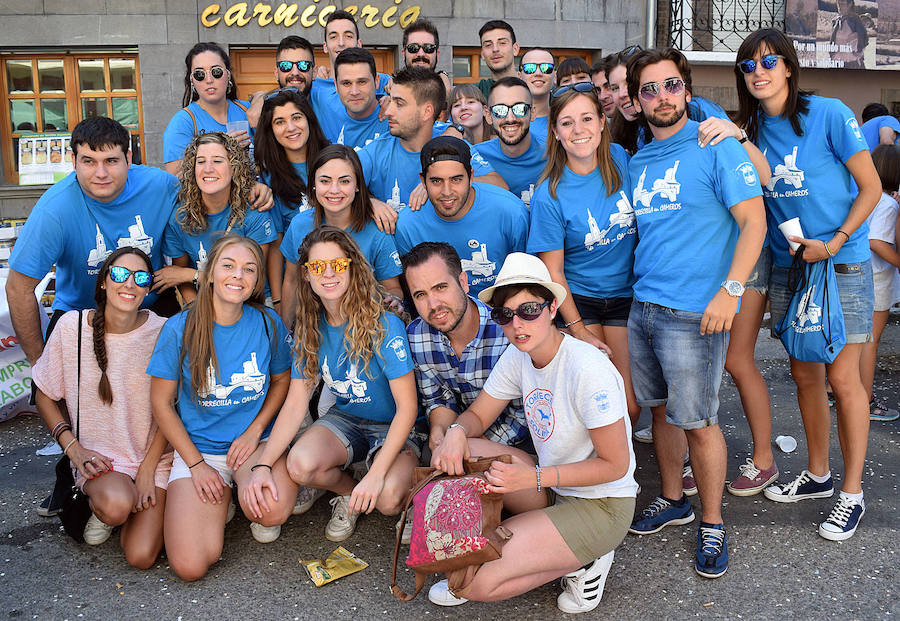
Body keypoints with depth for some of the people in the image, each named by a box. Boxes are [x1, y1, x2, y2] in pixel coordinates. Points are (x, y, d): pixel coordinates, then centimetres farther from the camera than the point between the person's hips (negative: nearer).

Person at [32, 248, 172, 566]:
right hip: (98, 455, 0)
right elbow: (44, 396, 5)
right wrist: (74, 449, -6)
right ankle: (100, 505, 5)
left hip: (154, 456, 0)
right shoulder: (71, 326, -7)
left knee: (141, 556, -13)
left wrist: (148, 469, -7)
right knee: (116, 505, -33)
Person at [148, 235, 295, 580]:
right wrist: (196, 464, -8)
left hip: (254, 439, 1)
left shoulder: (267, 323, -6)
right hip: (197, 447, 0)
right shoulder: (181, 328, -10)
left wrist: (255, 430, -6)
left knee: (273, 512, -32)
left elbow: (282, 379, 10)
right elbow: (161, 403, -3)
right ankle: (222, 498, 15)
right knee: (190, 567, -16)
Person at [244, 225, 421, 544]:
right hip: (346, 420, 4)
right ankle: (349, 492, 7)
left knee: (388, 498, -32)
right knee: (300, 464, -27)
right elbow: (295, 404, -5)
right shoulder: (310, 329, -4)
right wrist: (262, 465, -18)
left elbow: (407, 406, -22)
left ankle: (407, 495, 7)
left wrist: (376, 474, -29)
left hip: (394, 427, -4)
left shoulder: (384, 325, -22)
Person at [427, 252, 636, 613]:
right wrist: (457, 433, -18)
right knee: (453, 454, -9)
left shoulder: (588, 369, -25)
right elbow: (477, 416, 6)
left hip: (601, 507, -8)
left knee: (472, 582, -20)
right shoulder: (517, 358, -3)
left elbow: (615, 465, -20)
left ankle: (581, 562, 1)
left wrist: (534, 478, -28)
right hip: (551, 486, 8)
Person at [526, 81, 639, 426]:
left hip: (625, 296, 3)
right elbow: (553, 271, -10)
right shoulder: (549, 196, -15)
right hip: (578, 302, -3)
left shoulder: (622, 160, -4)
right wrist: (579, 331, -11)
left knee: (630, 406, -2)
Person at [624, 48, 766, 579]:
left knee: (697, 423, 0)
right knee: (662, 409, 15)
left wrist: (730, 289, -22)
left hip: (694, 311, -6)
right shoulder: (636, 162, 14)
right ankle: (673, 500, 33)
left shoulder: (717, 147, -5)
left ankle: (713, 524, 18)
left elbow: (754, 221, -11)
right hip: (642, 305, 6)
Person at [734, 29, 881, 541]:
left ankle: (853, 493, 11)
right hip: (787, 265, 5)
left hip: (842, 265, -5)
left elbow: (871, 187, -7)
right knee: (805, 374, 11)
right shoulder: (753, 129, 7)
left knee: (842, 378, -3)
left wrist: (834, 244, -15)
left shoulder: (829, 114, -9)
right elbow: (762, 186, 2)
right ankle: (819, 474, 28)